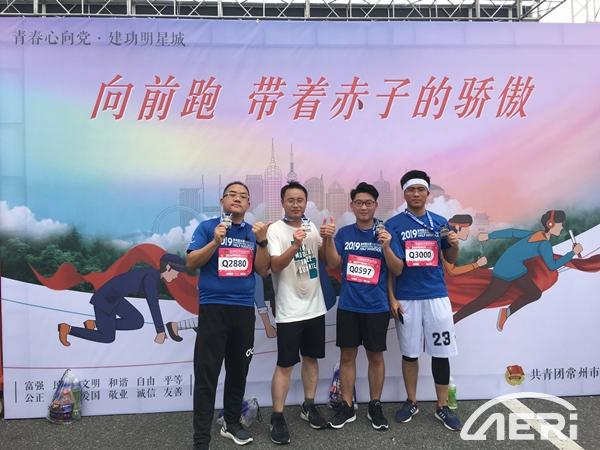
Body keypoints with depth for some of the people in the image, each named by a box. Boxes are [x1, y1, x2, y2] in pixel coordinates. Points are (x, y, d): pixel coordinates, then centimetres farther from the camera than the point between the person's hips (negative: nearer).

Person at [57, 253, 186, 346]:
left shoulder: (154, 275, 3)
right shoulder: (150, 277, -25)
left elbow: (154, 302, 10)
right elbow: (153, 306, -29)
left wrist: (161, 329, 11)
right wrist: (160, 332, -23)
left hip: (115, 298, 9)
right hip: (105, 299, -9)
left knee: (138, 322, 9)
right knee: (108, 337, 2)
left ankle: (96, 324, 14)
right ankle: (68, 328, 9)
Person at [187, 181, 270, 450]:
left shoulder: (253, 232, 10)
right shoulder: (207, 227, 1)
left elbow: (263, 271, 4)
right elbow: (191, 263, -6)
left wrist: (262, 241, -10)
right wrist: (216, 241, -19)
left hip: (244, 309, 4)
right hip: (213, 307, -4)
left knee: (239, 370, 14)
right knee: (206, 375, -3)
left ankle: (232, 423, 32)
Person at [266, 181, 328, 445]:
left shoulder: (310, 226, 8)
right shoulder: (275, 229, -10)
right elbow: (275, 266, -20)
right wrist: (295, 245, -36)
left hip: (315, 306, 6)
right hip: (290, 311, -6)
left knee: (311, 358, 15)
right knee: (285, 365, -3)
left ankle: (309, 407, 29)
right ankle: (277, 417, 9)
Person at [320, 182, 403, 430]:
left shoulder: (385, 233, -2)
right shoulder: (344, 233, 3)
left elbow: (398, 270, -5)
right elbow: (333, 264, -3)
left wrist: (386, 246, -22)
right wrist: (328, 240, -18)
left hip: (377, 307, -1)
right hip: (348, 306, 2)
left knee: (375, 356, 10)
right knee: (347, 355, 9)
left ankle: (375, 406, 26)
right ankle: (347, 406, 22)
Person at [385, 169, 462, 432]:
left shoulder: (440, 222, 6)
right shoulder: (393, 224, -2)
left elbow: (451, 260, 12)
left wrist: (455, 245, -10)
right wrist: (391, 299, -7)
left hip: (437, 296, 2)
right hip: (406, 298, -2)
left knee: (441, 352, 5)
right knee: (409, 352, 10)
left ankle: (442, 407, 20)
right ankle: (411, 402, 26)